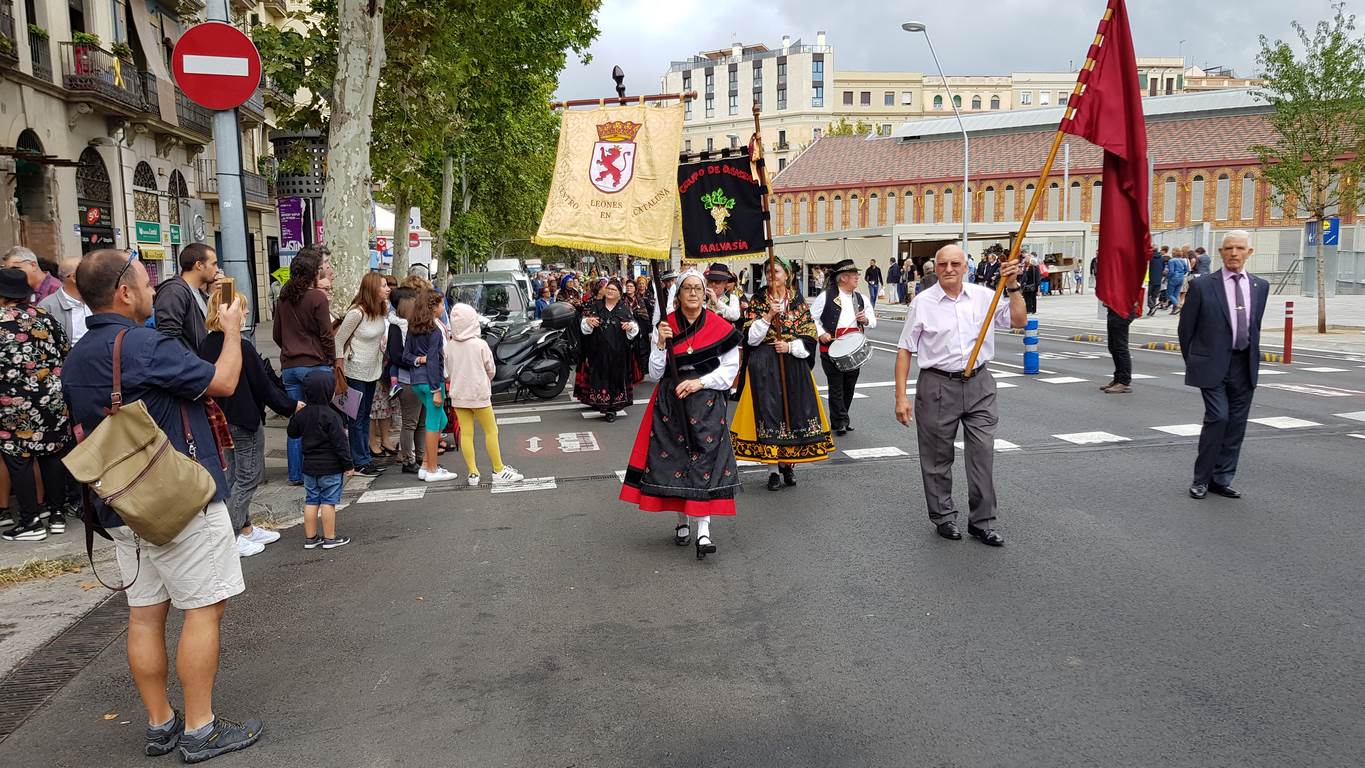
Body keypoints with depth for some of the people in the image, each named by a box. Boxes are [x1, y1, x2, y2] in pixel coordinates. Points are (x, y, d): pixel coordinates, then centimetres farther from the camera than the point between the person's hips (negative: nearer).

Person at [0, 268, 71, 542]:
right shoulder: (46, 319, 3)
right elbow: (67, 356, 7)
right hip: (53, 402, 4)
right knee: (53, 455, 12)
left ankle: (31, 521, 8)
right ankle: (57, 514, 19)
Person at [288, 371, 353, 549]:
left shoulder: (302, 414, 2)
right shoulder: (331, 416, -17)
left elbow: (293, 433, 19)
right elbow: (340, 442, -17)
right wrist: (348, 464, -10)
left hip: (309, 466, 6)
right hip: (331, 467, -6)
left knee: (311, 501, 11)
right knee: (328, 502, 0)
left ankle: (310, 537, 18)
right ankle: (330, 538, 6)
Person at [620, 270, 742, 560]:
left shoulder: (720, 327, 0)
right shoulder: (665, 326, 4)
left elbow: (730, 368, 1)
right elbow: (655, 374, 2)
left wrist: (700, 382, -11)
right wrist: (661, 344, -12)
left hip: (707, 403, -2)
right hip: (671, 403, 2)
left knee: (705, 459, -9)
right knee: (674, 457, 3)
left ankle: (703, 530, -9)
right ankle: (683, 521, 20)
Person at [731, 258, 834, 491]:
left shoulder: (799, 303, 6)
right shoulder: (757, 302, 4)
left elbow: (810, 338, 3)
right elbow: (751, 338, -5)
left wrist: (790, 346, -13)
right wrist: (769, 316, -15)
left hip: (794, 366, 1)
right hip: (764, 367, -1)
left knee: (794, 410, 1)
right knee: (768, 412, -4)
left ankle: (788, 465, 16)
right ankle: (773, 469, 4)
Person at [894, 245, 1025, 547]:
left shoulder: (984, 296, 4)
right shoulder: (923, 302, -3)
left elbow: (1018, 321, 4)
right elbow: (904, 350, -1)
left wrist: (1013, 287, -8)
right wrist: (901, 397, -6)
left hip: (979, 385, 2)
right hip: (938, 385, -2)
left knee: (983, 452, 3)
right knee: (938, 456, 7)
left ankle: (982, 521, 14)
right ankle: (943, 516, 24)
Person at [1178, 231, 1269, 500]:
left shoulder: (1260, 286, 8)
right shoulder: (1203, 286, -5)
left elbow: (1255, 326, 18)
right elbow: (1186, 328, 1)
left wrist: (1252, 357, 16)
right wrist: (1193, 362, 5)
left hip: (1244, 366, 5)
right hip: (1213, 365, -4)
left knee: (1236, 424, 6)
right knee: (1218, 417, -13)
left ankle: (1221, 480, 17)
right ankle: (1202, 479, 1)